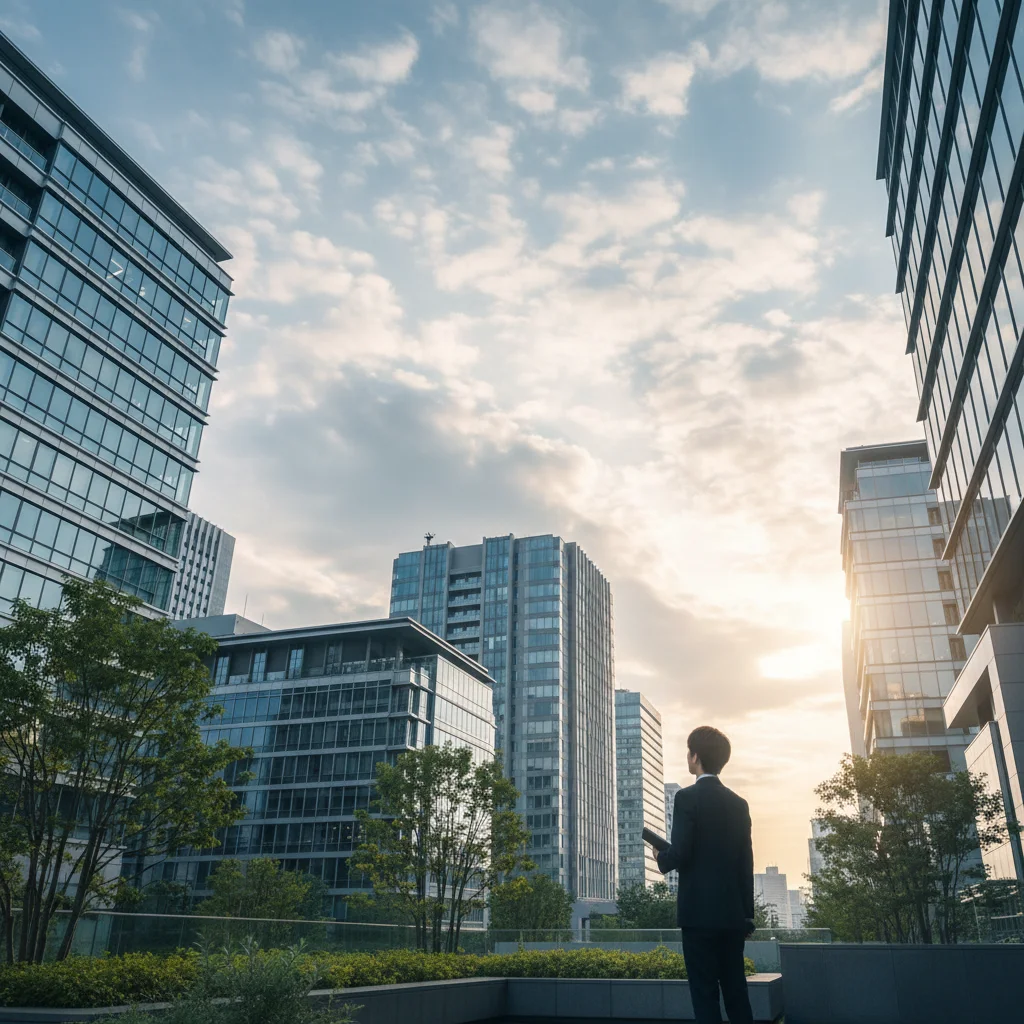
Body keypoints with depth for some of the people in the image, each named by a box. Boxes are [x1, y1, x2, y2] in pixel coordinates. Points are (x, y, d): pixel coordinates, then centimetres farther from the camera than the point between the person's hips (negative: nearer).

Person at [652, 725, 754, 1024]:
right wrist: (747, 915, 15)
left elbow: (680, 852, -17)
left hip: (700, 911, -6)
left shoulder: (688, 797, -10)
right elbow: (746, 863, 10)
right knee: (736, 990, 13)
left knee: (705, 992, -1)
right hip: (733, 913, 6)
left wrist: (662, 859, 6)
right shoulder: (739, 804, 9)